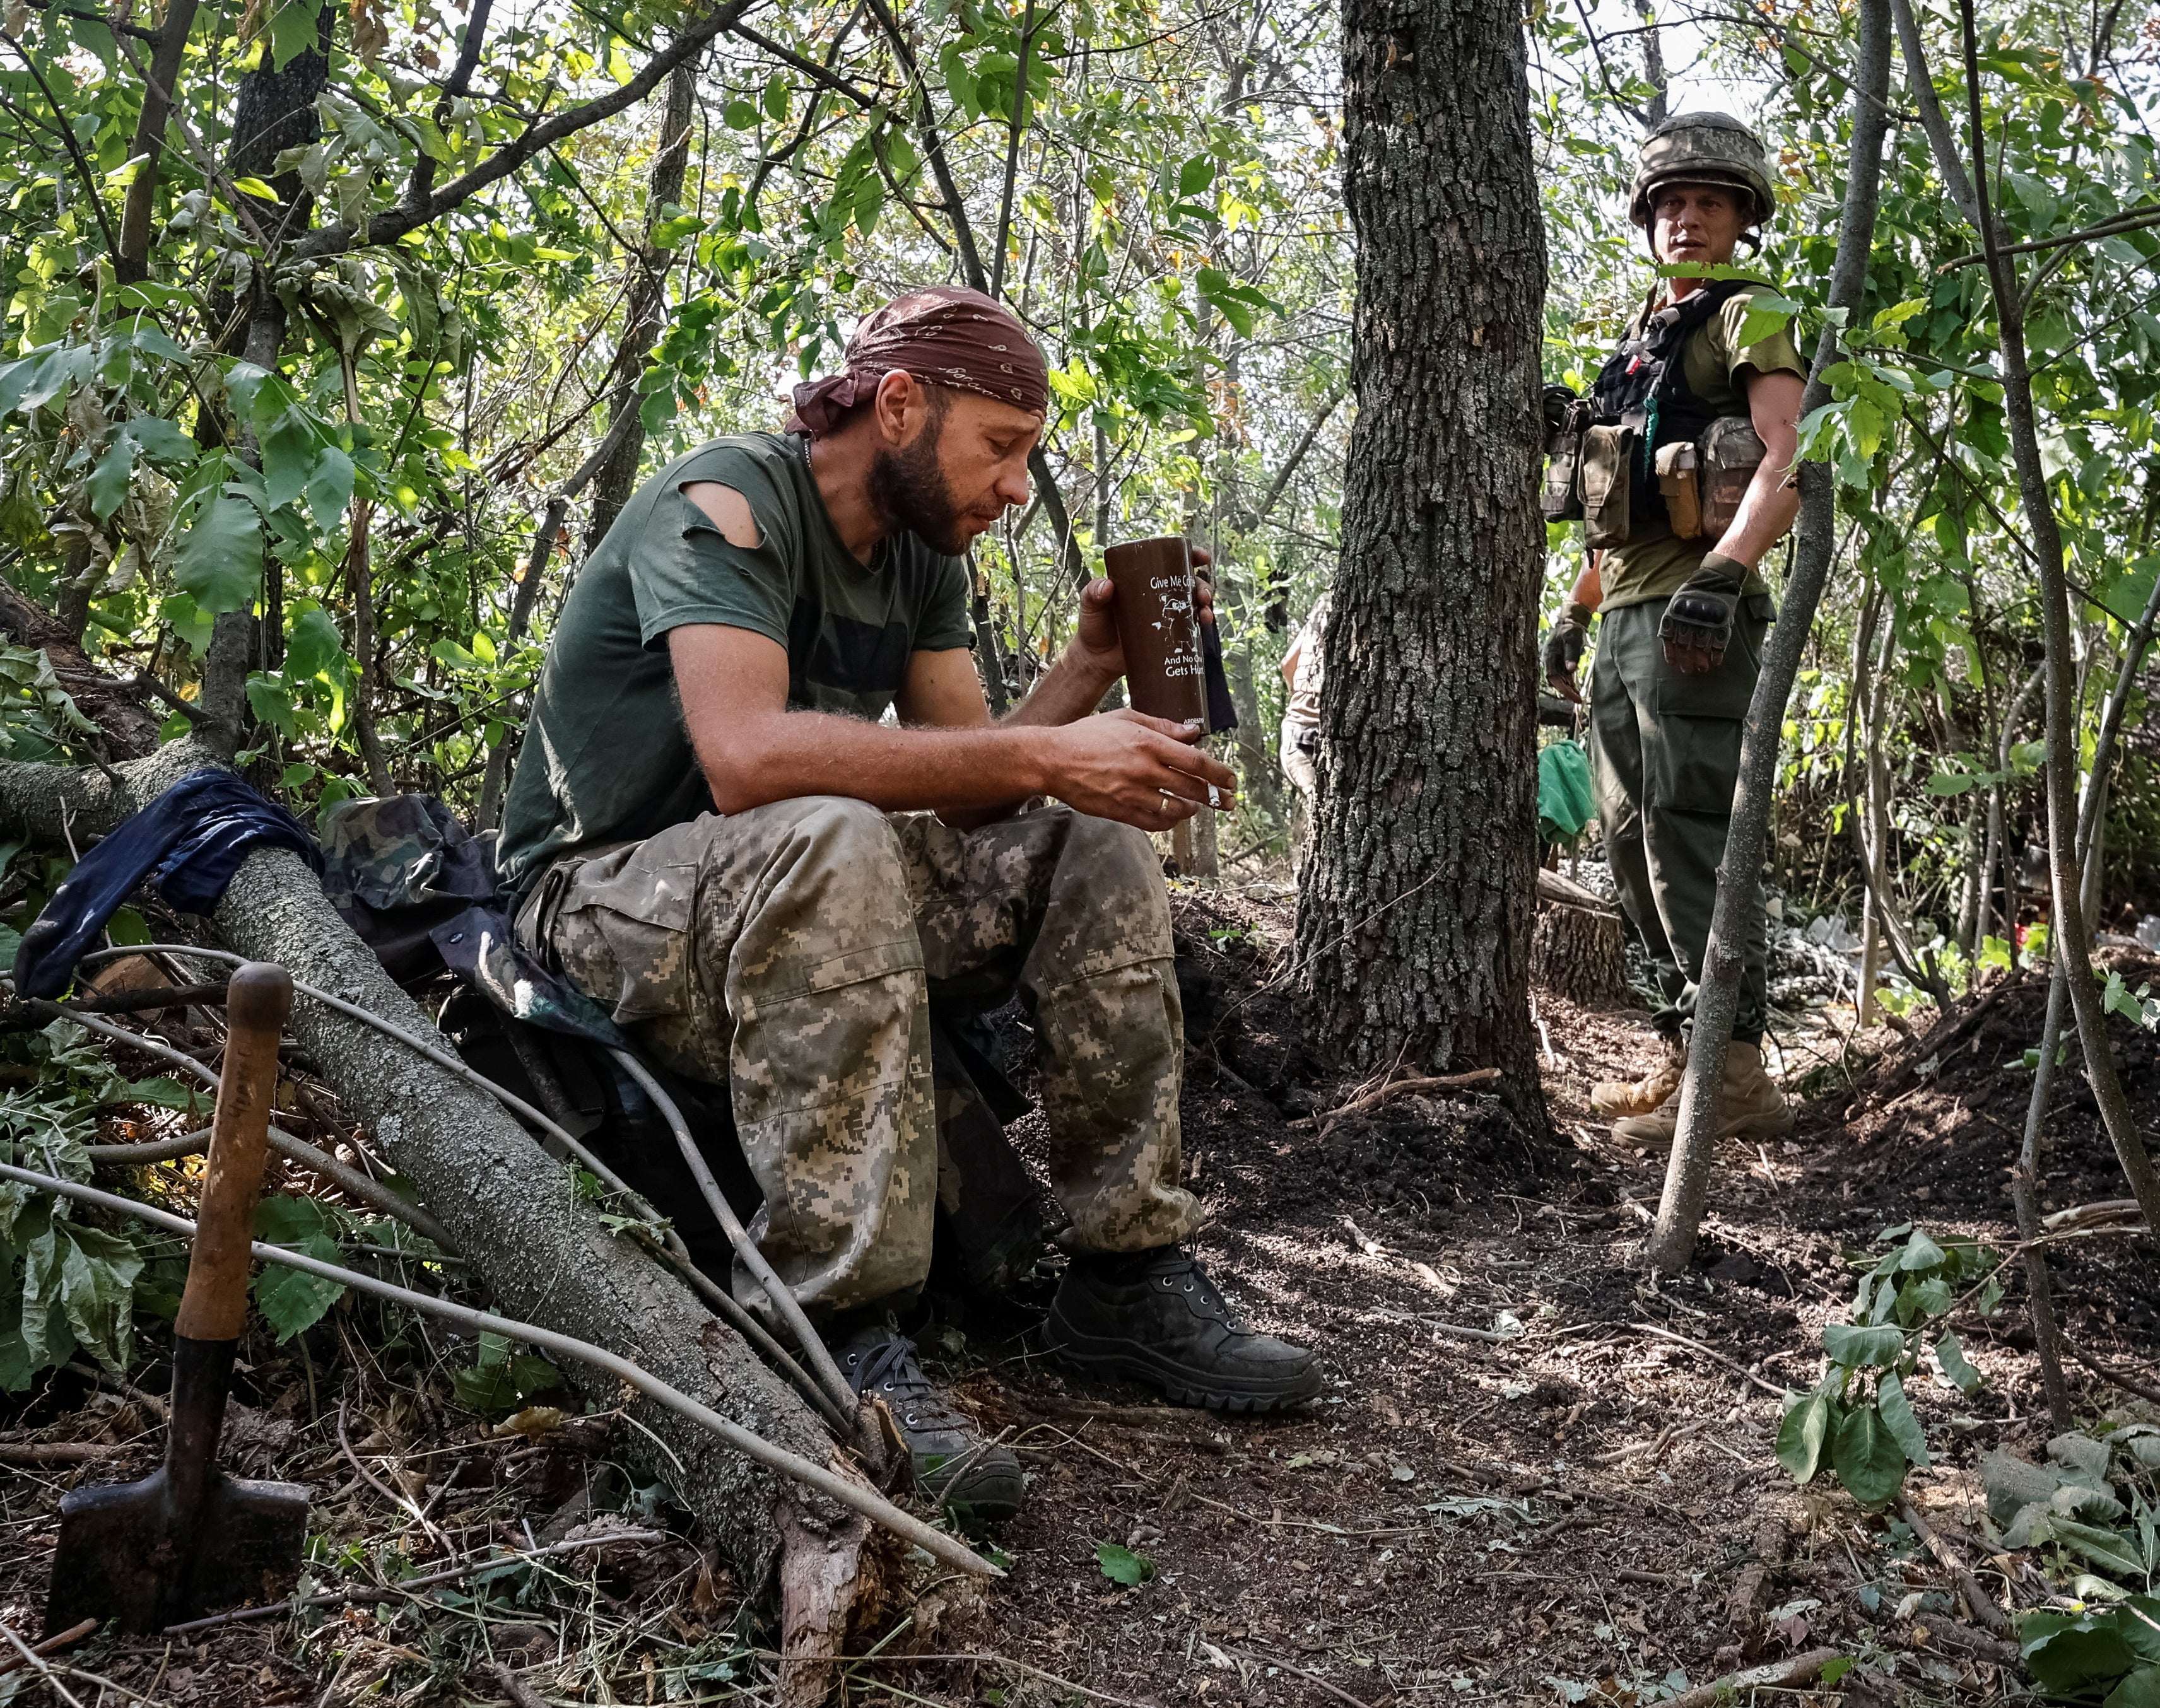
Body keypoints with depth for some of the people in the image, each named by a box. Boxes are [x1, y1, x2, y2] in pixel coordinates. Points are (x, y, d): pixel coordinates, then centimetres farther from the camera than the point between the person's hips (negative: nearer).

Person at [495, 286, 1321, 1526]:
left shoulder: (925, 556, 7)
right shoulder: (724, 504, -19)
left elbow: (964, 790, 4)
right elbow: (747, 756, -36)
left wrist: (1093, 671, -11)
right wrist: (1042, 757, -36)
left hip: (798, 889, 8)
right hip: (608, 891, -8)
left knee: (1095, 844, -4)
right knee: (830, 842, -39)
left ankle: (1128, 1272, -4)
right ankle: (842, 1339, -37)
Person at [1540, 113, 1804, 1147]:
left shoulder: (1749, 318, -1)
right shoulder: (1644, 339, 24)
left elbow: (1786, 467, -15)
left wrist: (1723, 573, -30)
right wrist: (1575, 611, 23)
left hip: (1693, 613, -9)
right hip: (1623, 617, 9)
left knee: (1690, 838, -13)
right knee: (1631, 840, 8)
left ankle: (1733, 1074, -12)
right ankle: (1679, 1056, 14)